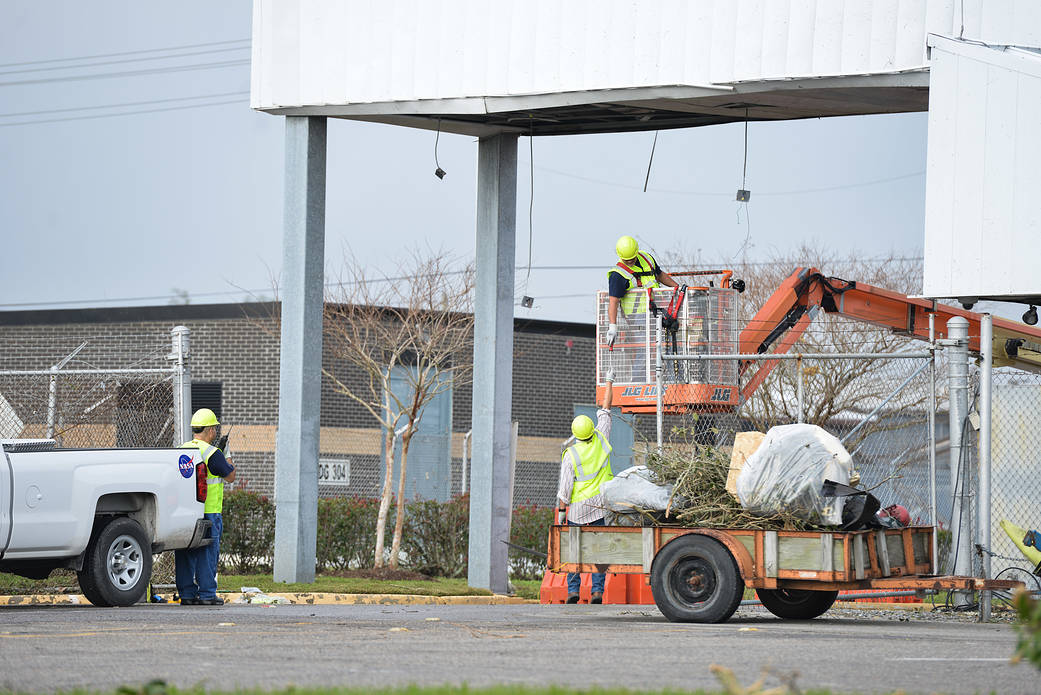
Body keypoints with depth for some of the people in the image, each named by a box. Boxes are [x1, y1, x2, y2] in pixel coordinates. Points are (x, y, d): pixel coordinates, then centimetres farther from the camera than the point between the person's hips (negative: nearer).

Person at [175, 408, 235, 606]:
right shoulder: (212, 453, -11)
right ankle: (206, 595, -1)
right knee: (207, 554, -1)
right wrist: (228, 462, 18)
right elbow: (230, 477, -3)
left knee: (185, 554, 8)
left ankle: (186, 594, 10)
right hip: (207, 513, -6)